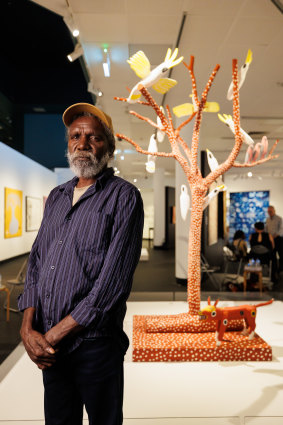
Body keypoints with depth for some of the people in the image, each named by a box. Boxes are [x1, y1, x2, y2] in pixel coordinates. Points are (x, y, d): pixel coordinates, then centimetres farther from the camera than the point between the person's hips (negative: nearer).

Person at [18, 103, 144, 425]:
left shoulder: (124, 197, -9)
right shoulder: (56, 197, 11)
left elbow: (114, 278, -17)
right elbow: (36, 261, 9)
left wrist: (55, 333, -14)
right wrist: (28, 326, -5)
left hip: (94, 344, -5)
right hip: (49, 348, 5)